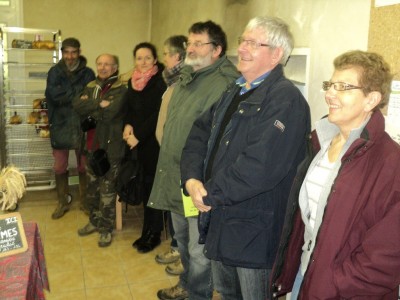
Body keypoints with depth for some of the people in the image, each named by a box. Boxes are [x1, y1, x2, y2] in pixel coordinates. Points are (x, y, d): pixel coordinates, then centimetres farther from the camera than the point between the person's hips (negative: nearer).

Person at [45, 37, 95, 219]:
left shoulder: (88, 73, -1)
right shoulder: (55, 72, 1)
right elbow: (53, 94, -15)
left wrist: (65, 95, -17)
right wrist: (78, 91, -18)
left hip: (82, 126, -1)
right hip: (61, 126, 1)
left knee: (84, 167, 9)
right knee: (60, 168, 9)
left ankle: (85, 201, 26)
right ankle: (63, 202, 27)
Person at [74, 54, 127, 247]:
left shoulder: (120, 89, -9)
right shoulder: (91, 87, 11)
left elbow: (109, 113, -23)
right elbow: (77, 105, -5)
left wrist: (89, 109, -9)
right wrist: (99, 104, -18)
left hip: (110, 147, -6)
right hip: (92, 145, 6)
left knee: (107, 190, 4)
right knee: (92, 187, 17)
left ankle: (106, 228, 17)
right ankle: (94, 221, 34)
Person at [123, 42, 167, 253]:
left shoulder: (160, 81, -9)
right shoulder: (132, 82, 12)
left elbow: (158, 114, -14)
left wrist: (138, 135, -13)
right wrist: (128, 125, -2)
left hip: (155, 141, -6)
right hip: (139, 142, 6)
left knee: (153, 185, 0)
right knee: (146, 186, 10)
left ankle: (154, 233, 13)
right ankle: (148, 230, 21)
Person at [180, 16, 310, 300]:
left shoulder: (286, 100, -17)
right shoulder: (234, 92, 12)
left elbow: (260, 166, -28)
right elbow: (199, 134, 8)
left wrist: (211, 194, -18)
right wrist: (192, 178, -9)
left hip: (253, 228, -8)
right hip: (218, 216, 8)